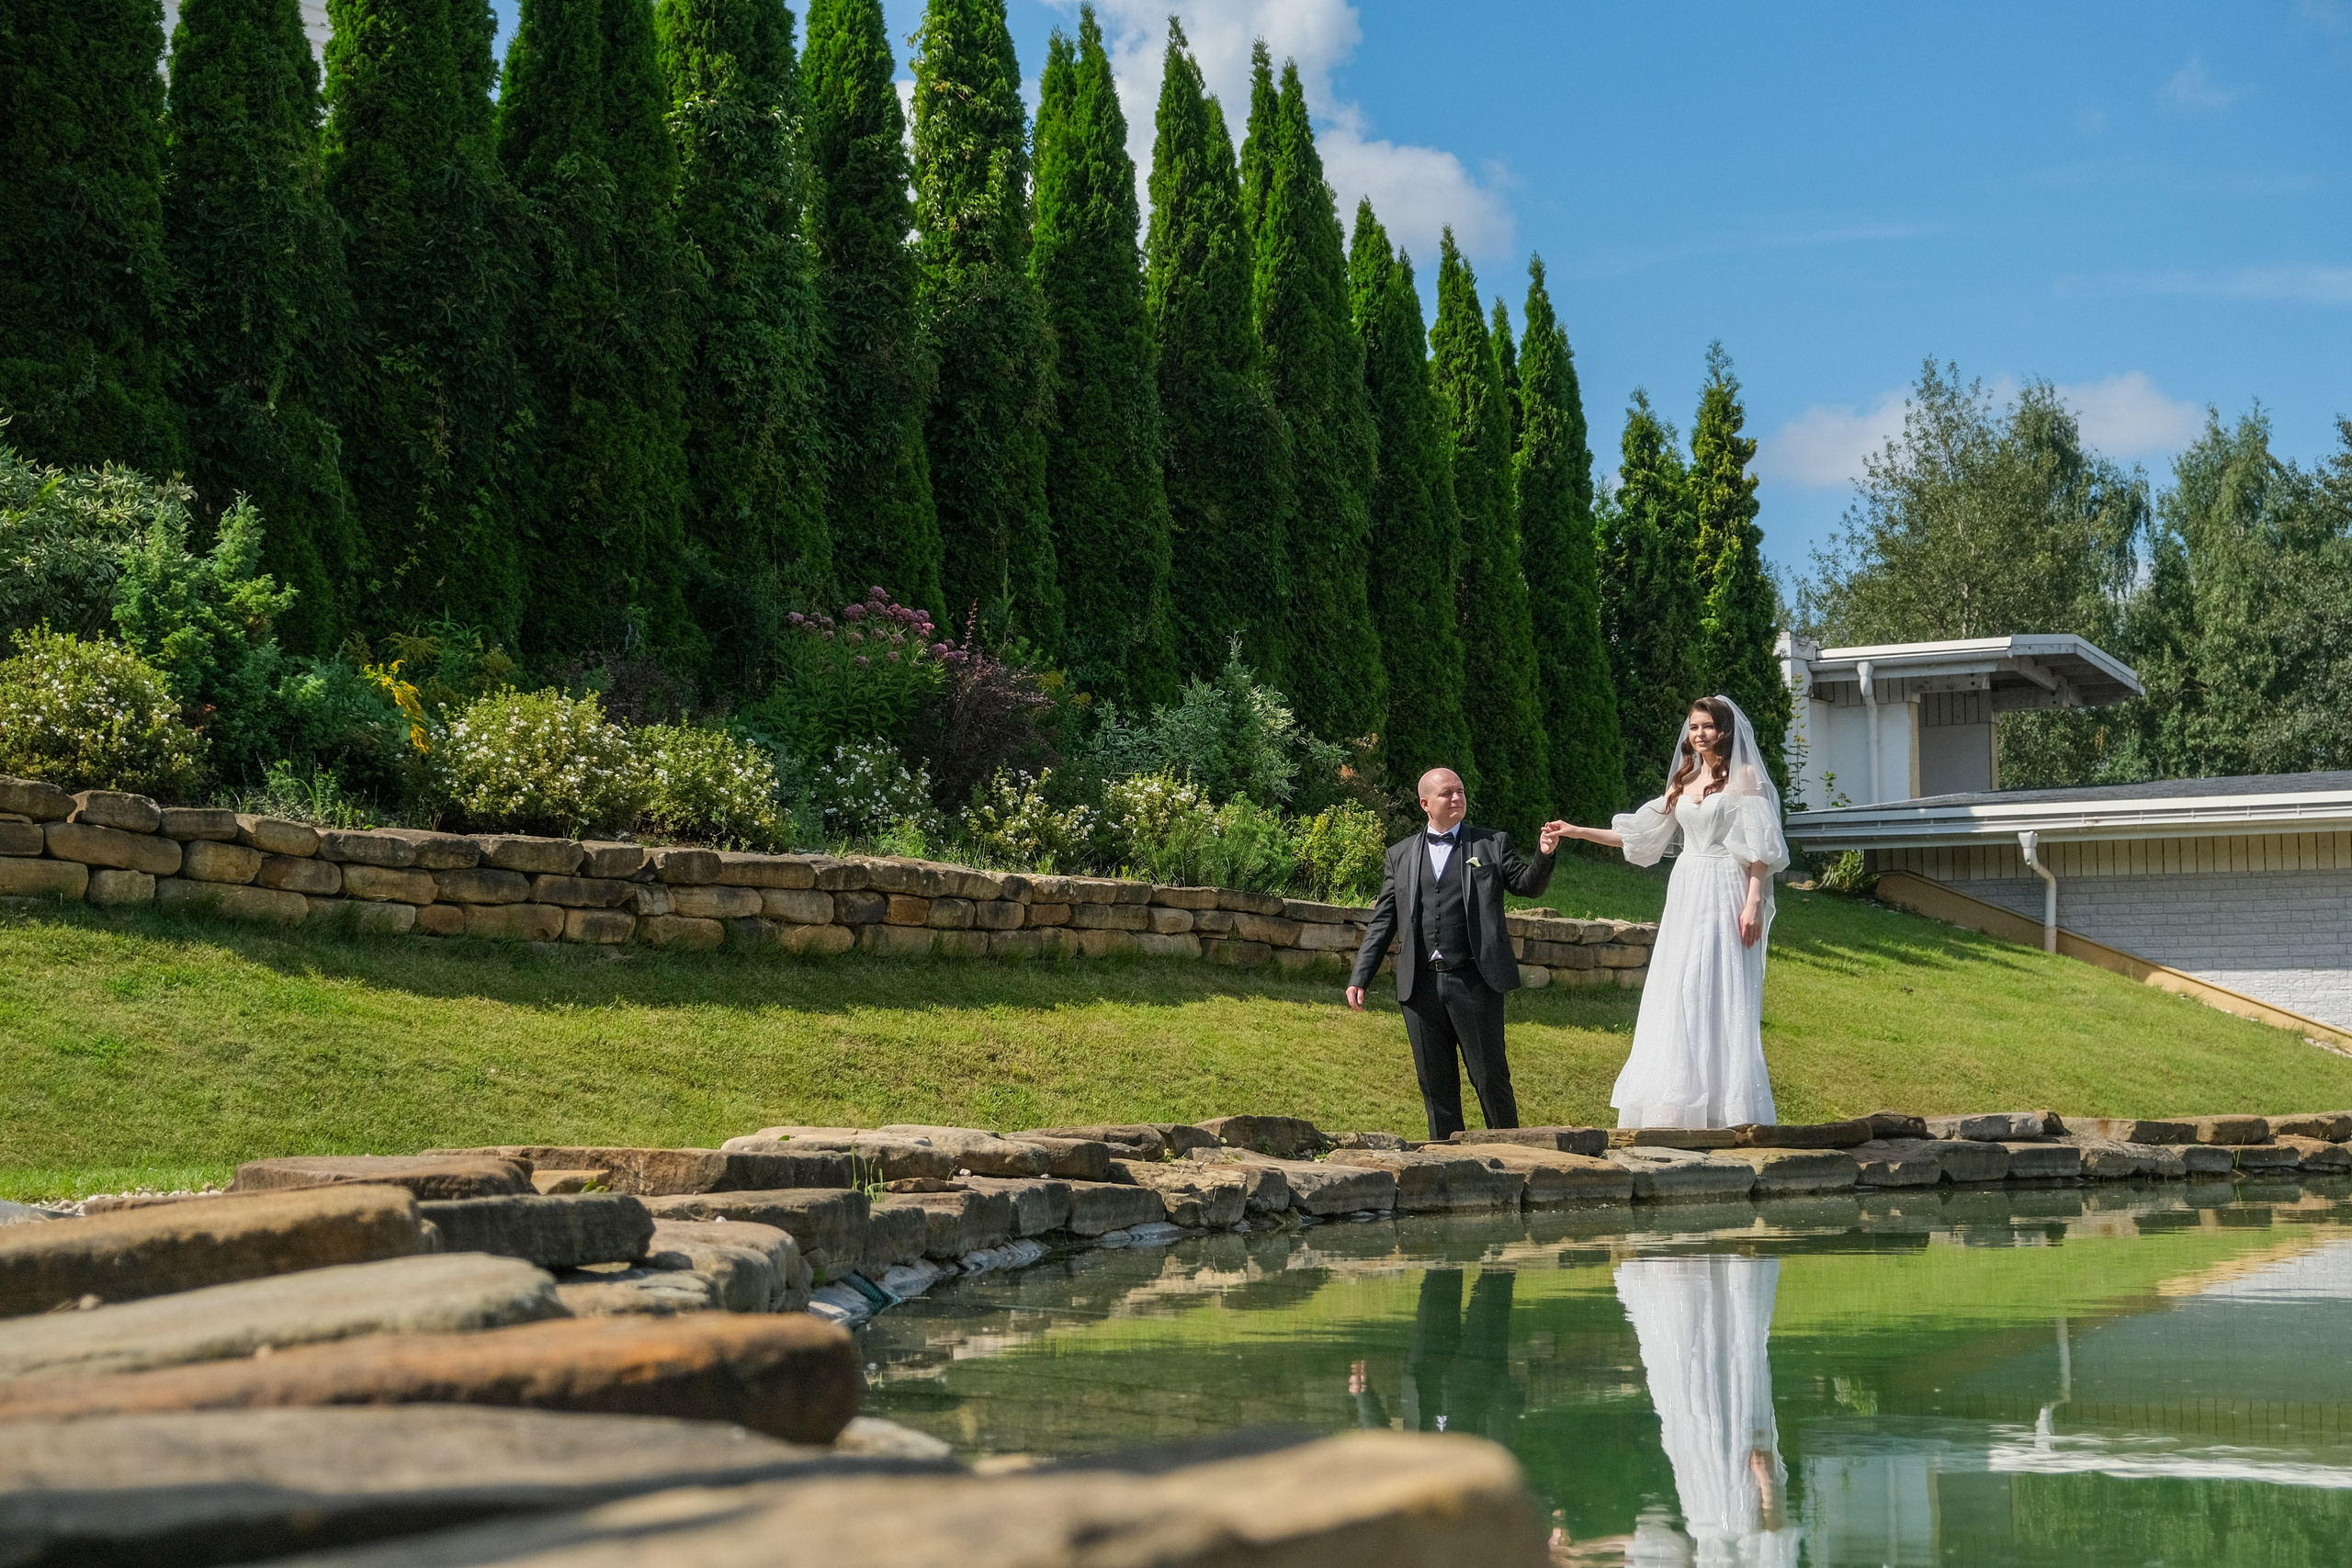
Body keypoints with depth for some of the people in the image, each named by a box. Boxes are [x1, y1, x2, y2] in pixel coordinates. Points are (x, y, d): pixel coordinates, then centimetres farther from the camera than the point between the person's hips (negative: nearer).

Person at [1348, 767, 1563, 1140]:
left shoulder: (1492, 844, 9)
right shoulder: (1400, 854, 13)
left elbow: (1528, 885, 2)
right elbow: (1383, 921, 12)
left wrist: (1544, 856, -18)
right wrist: (1360, 977, 5)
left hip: (1475, 982, -2)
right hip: (1421, 985, 2)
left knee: (1490, 1076, -1)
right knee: (1435, 1083, 8)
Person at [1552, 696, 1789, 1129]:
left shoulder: (1744, 778, -1)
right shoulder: (1684, 781, 17)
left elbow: (1761, 848, -7)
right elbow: (1640, 836, 20)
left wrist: (1754, 903, -16)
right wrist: (1579, 832, 16)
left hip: (1724, 898, -6)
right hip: (1686, 895, 6)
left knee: (1719, 995, -10)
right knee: (1677, 1000, 1)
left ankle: (1725, 1111, -7)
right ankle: (1682, 1110, 3)